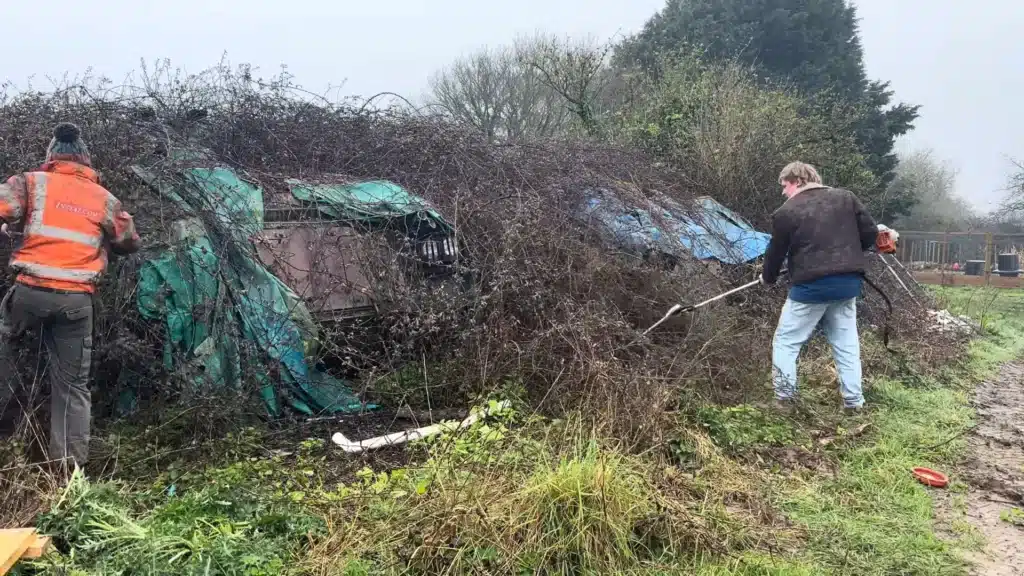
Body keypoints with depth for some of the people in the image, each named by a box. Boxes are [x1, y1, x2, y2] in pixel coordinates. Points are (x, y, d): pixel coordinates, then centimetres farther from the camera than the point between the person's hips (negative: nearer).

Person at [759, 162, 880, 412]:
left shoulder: (786, 212, -5)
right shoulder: (846, 197, 8)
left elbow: (776, 251, 4)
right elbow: (871, 233, 7)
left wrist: (767, 277, 23)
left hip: (811, 286, -5)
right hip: (849, 282, 5)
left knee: (785, 342, 8)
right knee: (846, 343, 16)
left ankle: (784, 397, 5)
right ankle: (854, 400, 21)